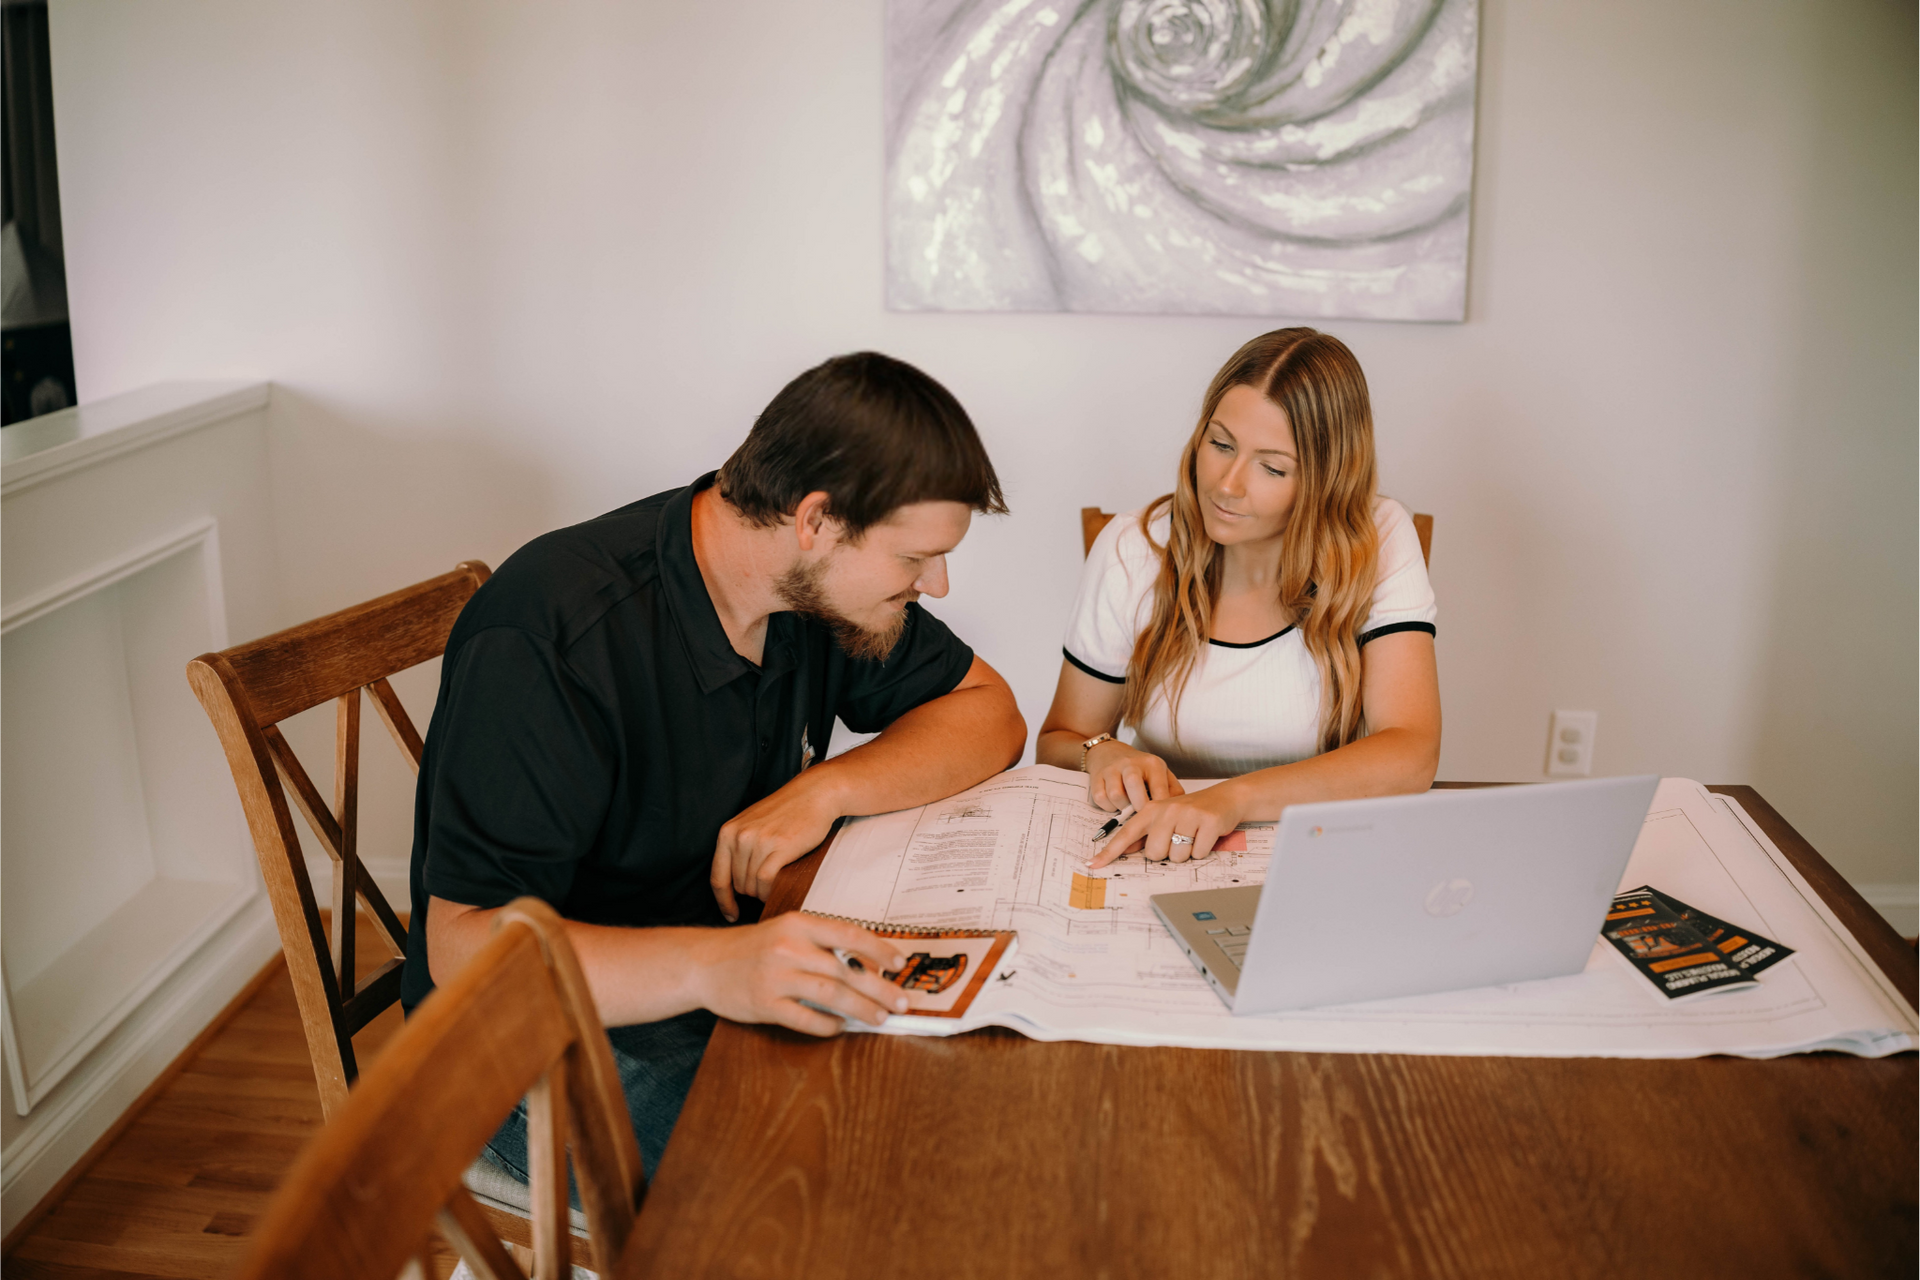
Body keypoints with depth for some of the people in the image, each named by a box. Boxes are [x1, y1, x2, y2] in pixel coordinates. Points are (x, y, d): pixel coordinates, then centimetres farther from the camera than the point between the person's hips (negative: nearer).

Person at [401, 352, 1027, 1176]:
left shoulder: (820, 585, -4)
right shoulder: (549, 641, -27)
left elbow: (989, 712, 4)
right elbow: (464, 950, -29)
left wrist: (825, 789, -16)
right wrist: (710, 964, -47)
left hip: (746, 979, 7)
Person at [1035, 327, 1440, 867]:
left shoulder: (1380, 543, -10)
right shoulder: (1132, 550, -6)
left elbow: (1411, 755, -21)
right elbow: (1057, 742, 4)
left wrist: (1234, 798, -35)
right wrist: (1101, 755, -20)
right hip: (1156, 857, 1)